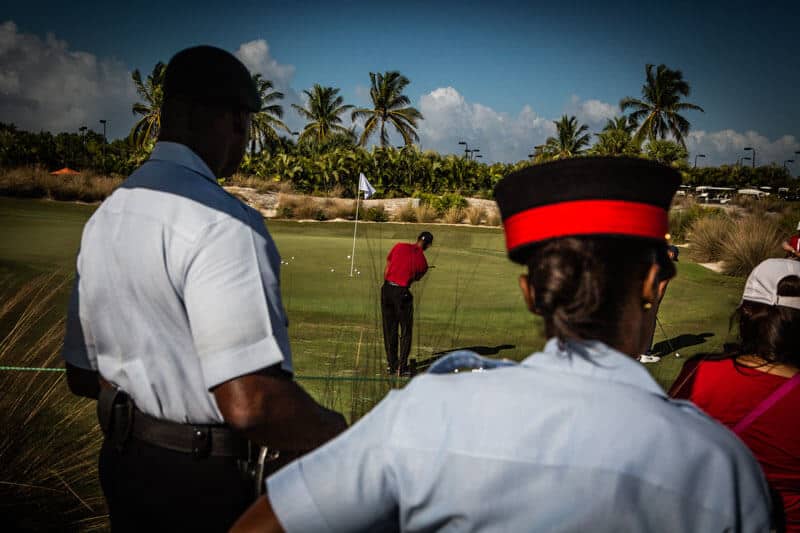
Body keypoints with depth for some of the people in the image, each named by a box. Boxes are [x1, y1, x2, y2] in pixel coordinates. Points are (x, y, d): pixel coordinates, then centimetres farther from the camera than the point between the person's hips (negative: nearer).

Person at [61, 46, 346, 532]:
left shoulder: (105, 217, 4)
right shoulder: (223, 224, -22)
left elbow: (82, 375, 12)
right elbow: (250, 404, -30)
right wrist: (342, 434, -13)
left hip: (120, 461, 8)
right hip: (203, 479, -8)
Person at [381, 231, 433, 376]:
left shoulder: (399, 246, 2)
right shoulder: (423, 262, -4)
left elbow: (386, 270, 6)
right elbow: (416, 278, 9)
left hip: (386, 289, 4)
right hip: (402, 292, -4)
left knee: (389, 330, 13)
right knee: (406, 331, 8)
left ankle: (392, 365, 19)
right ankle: (402, 367, 5)